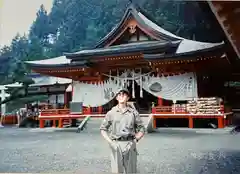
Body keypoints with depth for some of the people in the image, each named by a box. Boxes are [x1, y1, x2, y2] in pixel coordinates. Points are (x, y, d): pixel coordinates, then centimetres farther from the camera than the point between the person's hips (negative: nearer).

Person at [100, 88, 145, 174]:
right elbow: (103, 129, 13)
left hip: (129, 145, 1)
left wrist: (135, 140, -3)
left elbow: (142, 129, 12)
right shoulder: (111, 113, 6)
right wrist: (110, 142, -1)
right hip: (116, 145, 0)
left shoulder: (133, 112, 7)